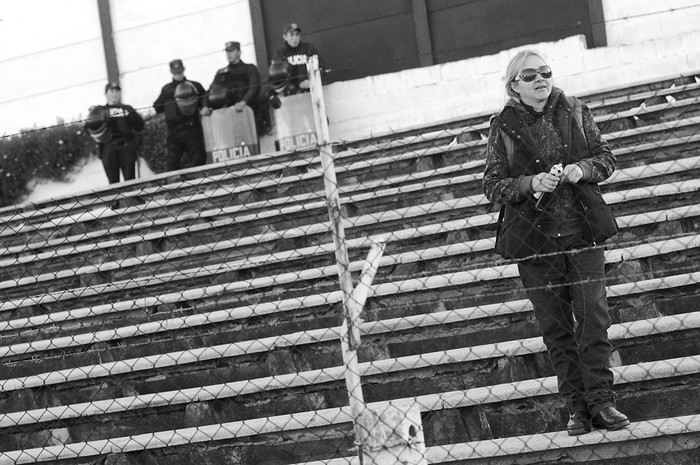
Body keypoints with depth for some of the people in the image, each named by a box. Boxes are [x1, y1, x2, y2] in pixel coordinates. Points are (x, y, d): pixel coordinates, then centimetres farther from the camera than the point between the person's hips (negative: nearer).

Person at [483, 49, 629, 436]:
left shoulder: (574, 111, 4)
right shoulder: (503, 127, -2)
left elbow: (606, 158, 10)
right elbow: (492, 186, -2)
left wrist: (583, 168, -11)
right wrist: (530, 183, -18)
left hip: (583, 233, 1)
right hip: (536, 240, -1)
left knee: (593, 319, -2)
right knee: (555, 328, 4)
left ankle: (601, 402, 6)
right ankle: (576, 408, 13)